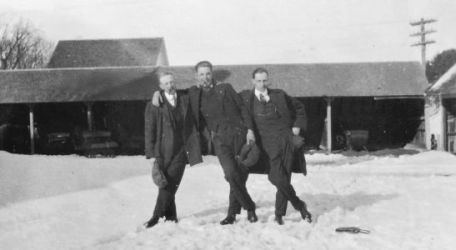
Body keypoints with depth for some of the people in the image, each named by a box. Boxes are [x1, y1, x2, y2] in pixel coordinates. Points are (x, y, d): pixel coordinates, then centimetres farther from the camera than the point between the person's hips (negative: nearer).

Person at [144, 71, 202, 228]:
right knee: (164, 185, 4)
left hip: (180, 151, 1)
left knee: (170, 185, -6)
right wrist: (151, 154, -7)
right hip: (161, 152, -1)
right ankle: (171, 215, 18)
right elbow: (149, 131, 0)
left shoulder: (184, 101, 10)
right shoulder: (153, 105, 1)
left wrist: (192, 149, 6)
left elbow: (191, 127, 12)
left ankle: (157, 216, 0)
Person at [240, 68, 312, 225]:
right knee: (277, 177, -16)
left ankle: (279, 214, 15)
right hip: (268, 143, -2)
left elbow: (299, 108, 22)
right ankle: (299, 205, 4)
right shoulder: (246, 98, 3)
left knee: (285, 178, 1)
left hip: (286, 139, 2)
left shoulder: (279, 95, 9)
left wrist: (297, 125, 10)